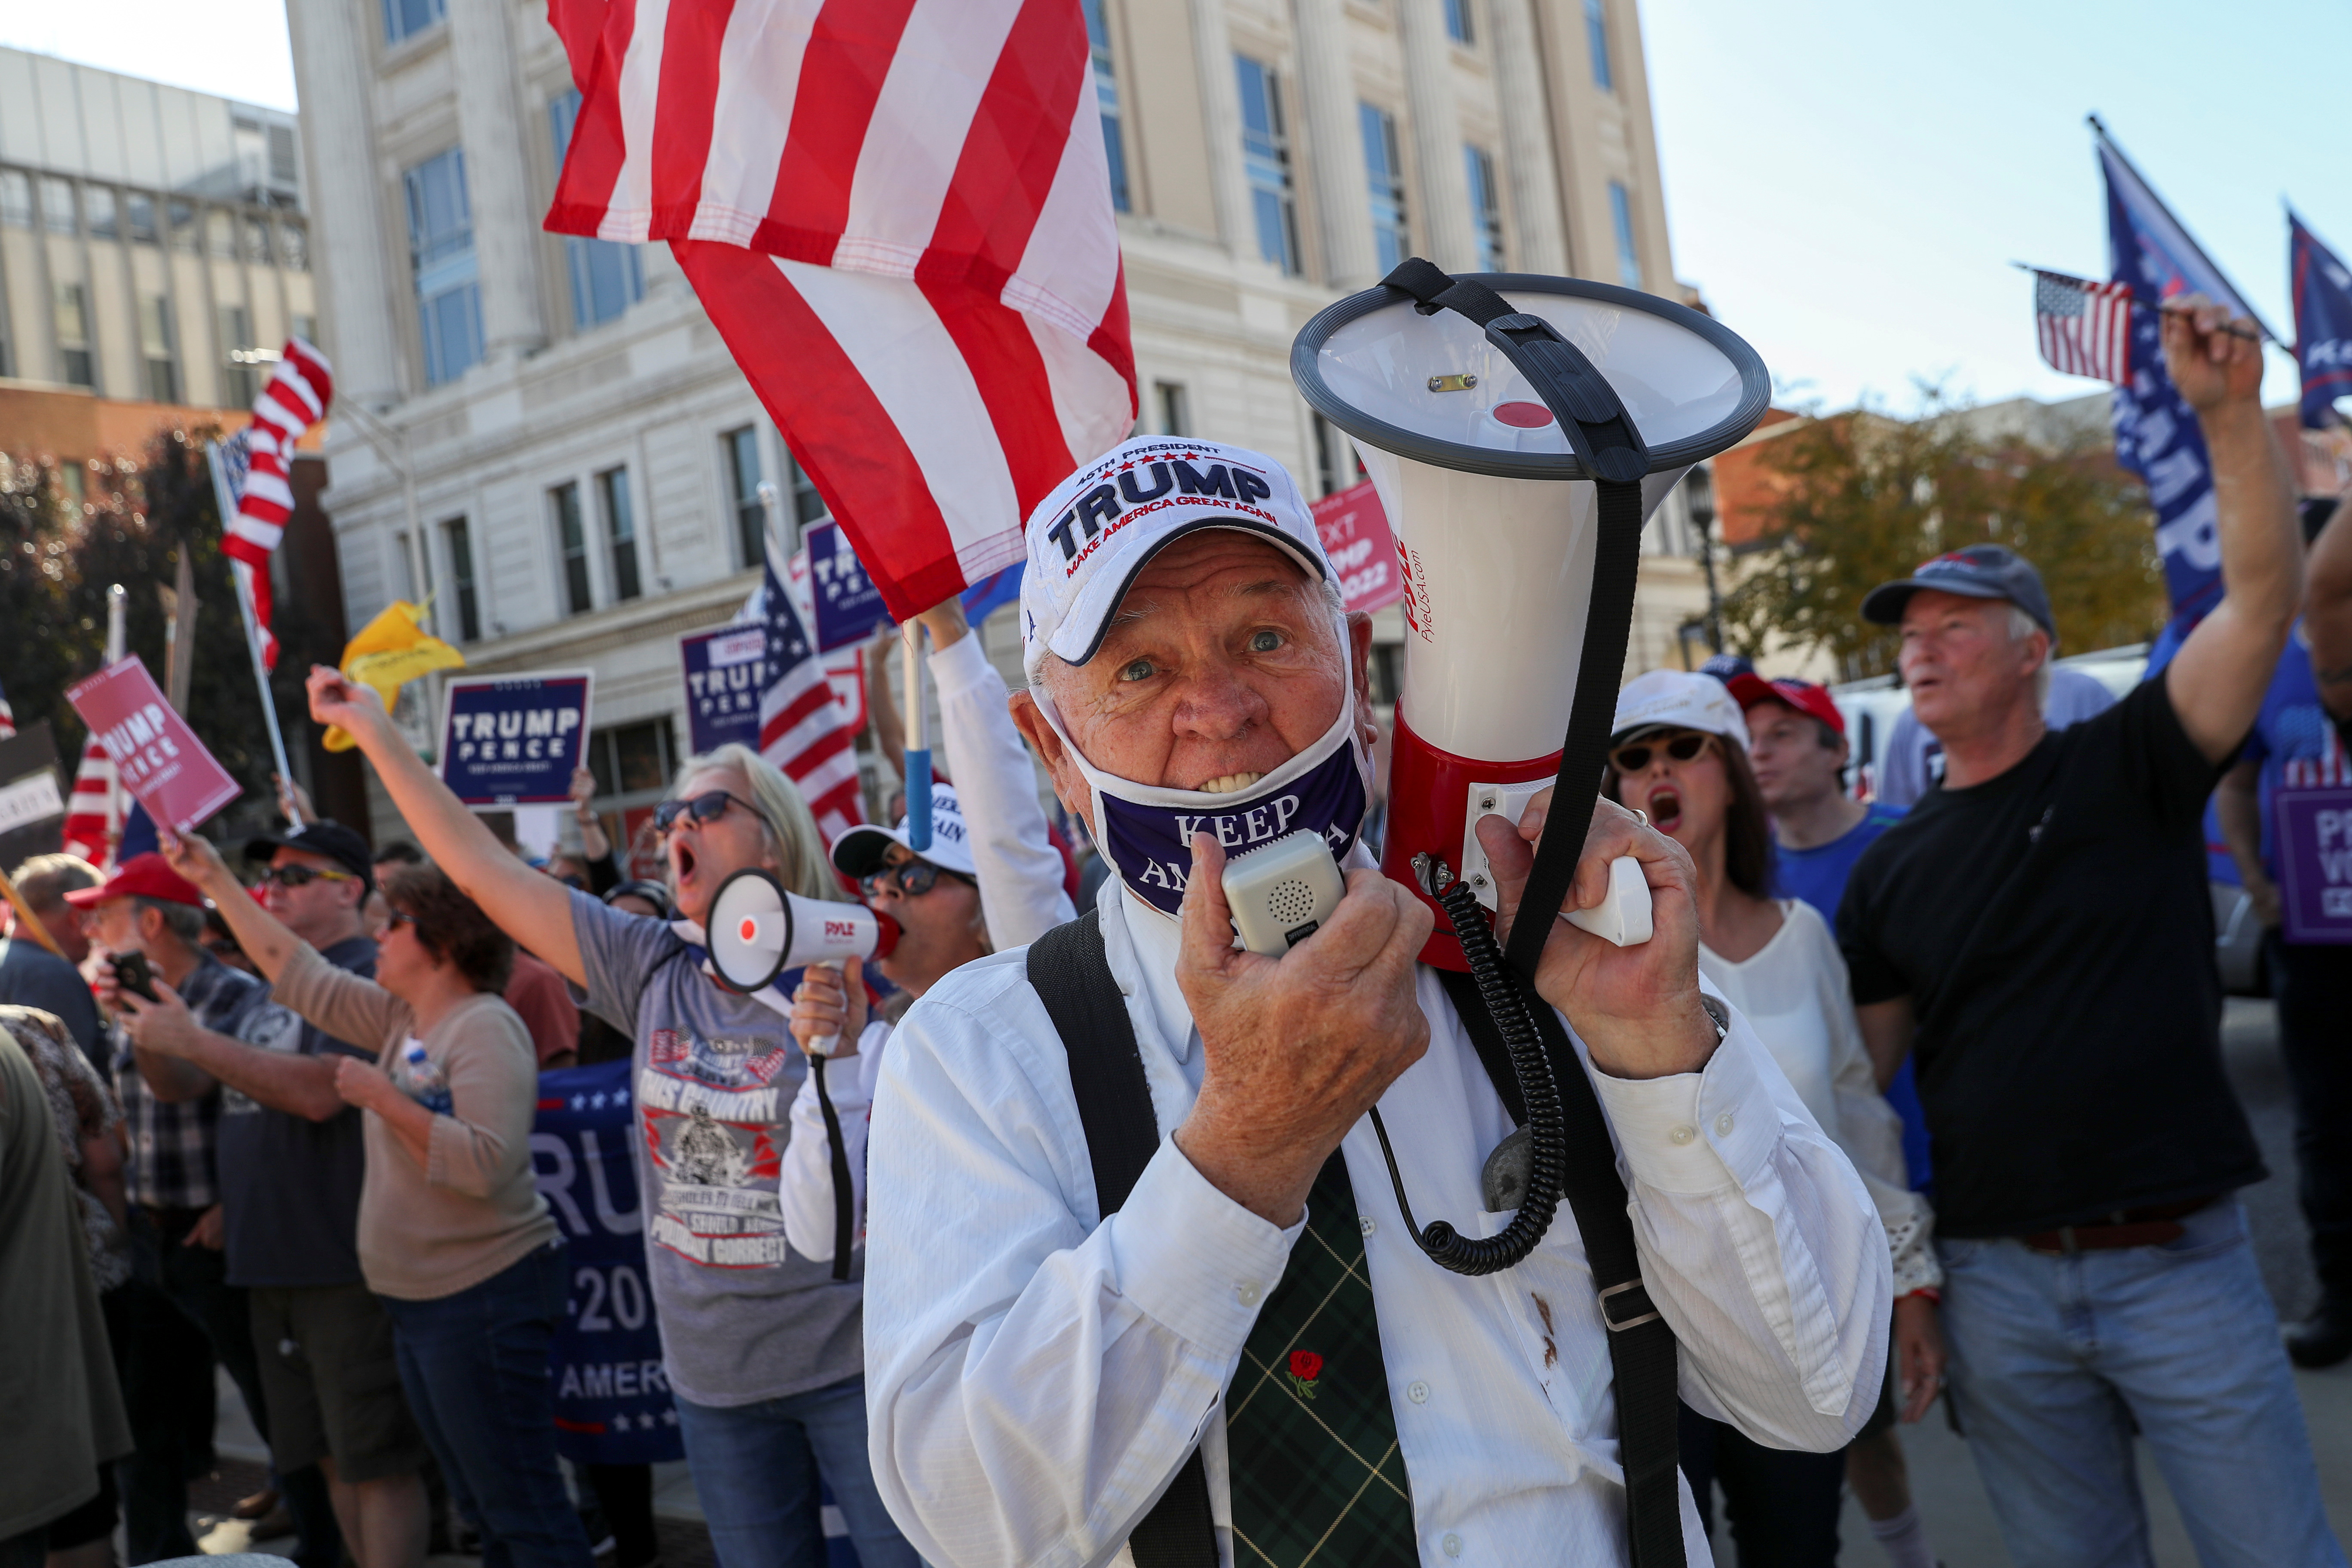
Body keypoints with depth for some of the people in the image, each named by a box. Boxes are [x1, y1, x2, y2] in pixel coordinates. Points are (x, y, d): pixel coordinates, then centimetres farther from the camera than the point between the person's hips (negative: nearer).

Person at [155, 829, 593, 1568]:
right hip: (420, 1299, 9)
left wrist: (383, 1098, -22)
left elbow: (488, 1163, -27)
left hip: (486, 1293, -9)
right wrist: (217, 882, 14)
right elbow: (302, 977, 15)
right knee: (482, 1506, 17)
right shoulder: (403, 1019, 10)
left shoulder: (486, 1027, -17)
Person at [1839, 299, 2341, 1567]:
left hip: (2176, 1261, -2)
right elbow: (1864, 1063, 8)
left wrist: (2230, 411, -25)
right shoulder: (1892, 868, 6)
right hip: (1998, 1283, 3)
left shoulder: (2130, 768, -1)